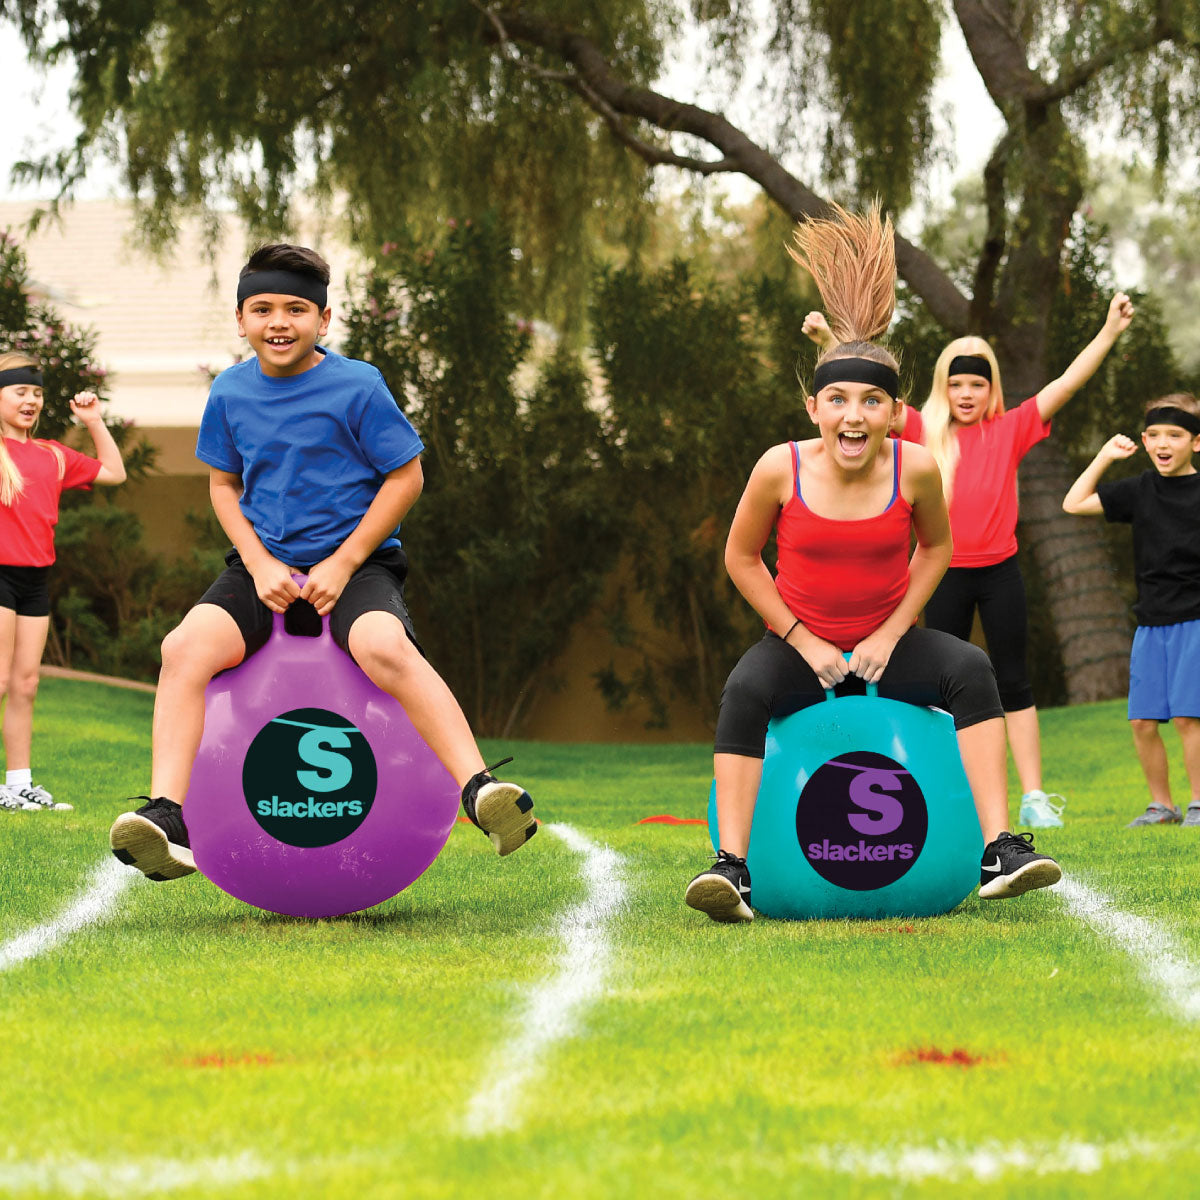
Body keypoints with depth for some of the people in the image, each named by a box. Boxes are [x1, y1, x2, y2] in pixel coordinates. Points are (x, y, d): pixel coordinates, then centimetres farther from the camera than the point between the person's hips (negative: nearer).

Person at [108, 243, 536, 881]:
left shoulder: (356, 386, -5)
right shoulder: (230, 392, 6)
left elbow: (405, 476, -2)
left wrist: (343, 565, -10)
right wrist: (260, 565, -2)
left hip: (357, 563, -3)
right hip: (265, 565, 3)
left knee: (384, 646, -36)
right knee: (185, 645, -25)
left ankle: (479, 789, -37)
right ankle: (166, 817, -29)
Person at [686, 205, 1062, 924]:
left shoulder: (915, 469, -13)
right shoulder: (782, 469, -16)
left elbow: (936, 547, 6)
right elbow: (741, 557, -1)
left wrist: (891, 633, -5)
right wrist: (804, 642, -8)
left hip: (887, 643, 1)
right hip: (799, 643, -1)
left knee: (971, 669, -25)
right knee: (747, 690, -32)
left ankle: (1000, 851, -25)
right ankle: (733, 868, -32)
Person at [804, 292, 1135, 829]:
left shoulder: (1009, 430, 2)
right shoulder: (925, 432, 2)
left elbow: (1068, 382, -1)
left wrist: (1110, 331, -7)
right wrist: (829, 339, -11)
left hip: (1000, 572, 0)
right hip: (946, 574, 0)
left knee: (1014, 683, 3)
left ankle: (1033, 798, 4)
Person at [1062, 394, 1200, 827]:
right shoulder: (1141, 490, 8)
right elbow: (1074, 503, 10)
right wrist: (1104, 457, 8)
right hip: (1150, 624, 4)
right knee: (1142, 721, 2)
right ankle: (1161, 805, 15)